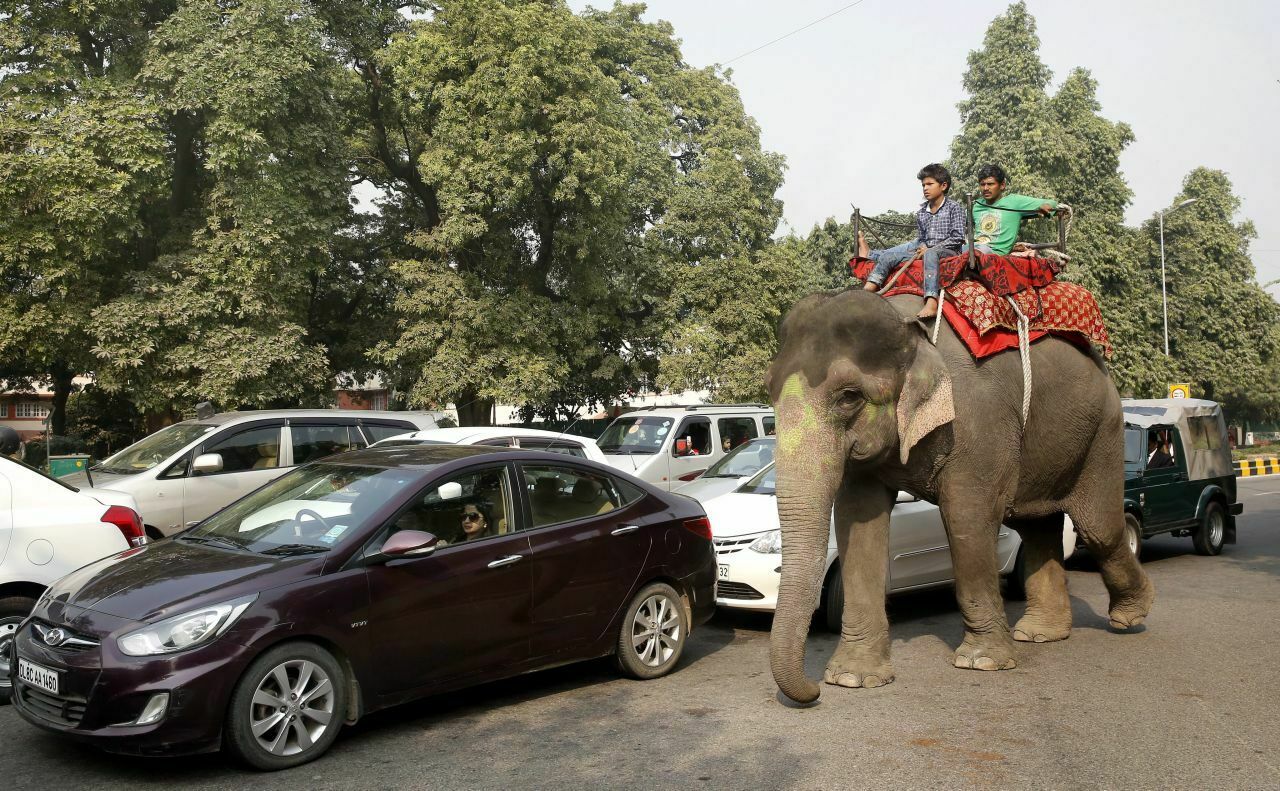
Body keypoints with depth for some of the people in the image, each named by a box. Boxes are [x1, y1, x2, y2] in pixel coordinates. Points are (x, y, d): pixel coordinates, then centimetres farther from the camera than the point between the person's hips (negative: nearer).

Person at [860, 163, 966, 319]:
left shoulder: (954, 208, -1)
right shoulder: (921, 212, 16)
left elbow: (958, 237, -9)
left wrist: (929, 249, -14)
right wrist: (922, 247, -2)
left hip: (947, 251, -6)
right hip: (925, 249, 6)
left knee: (931, 254, -42)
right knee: (889, 255, -11)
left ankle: (931, 302, -59)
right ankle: (868, 290, -26)